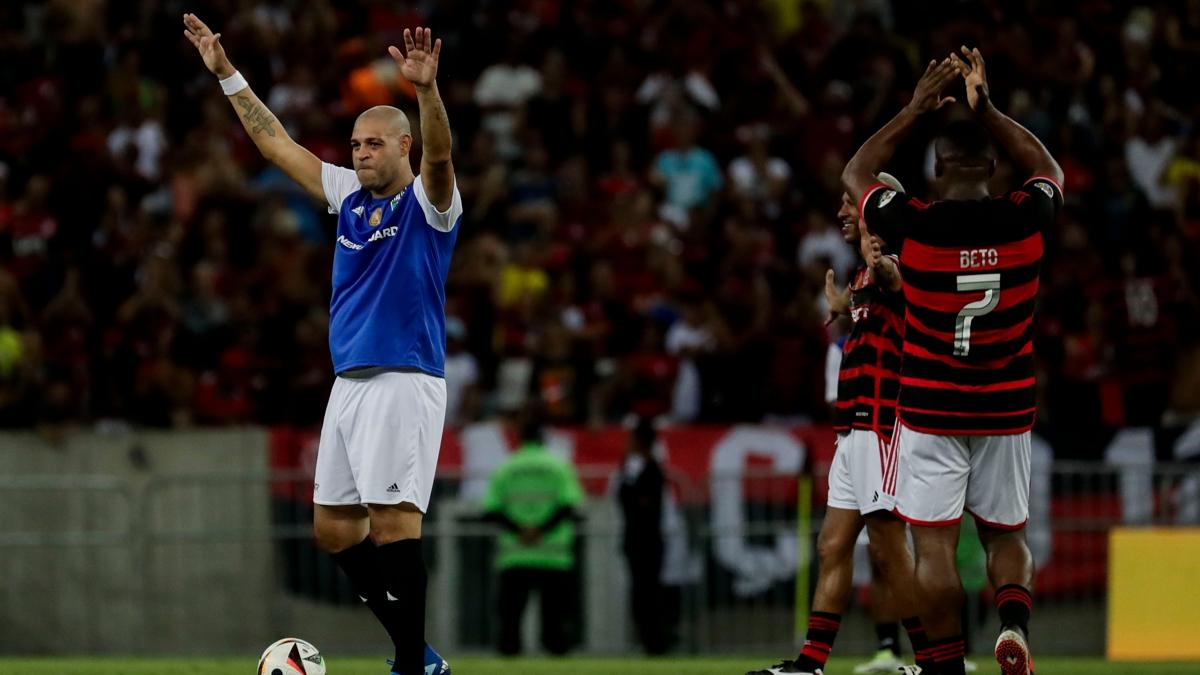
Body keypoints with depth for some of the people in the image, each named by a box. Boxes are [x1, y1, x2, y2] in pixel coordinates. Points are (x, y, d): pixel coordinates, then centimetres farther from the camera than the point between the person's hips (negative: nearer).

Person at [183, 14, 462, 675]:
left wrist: (426, 90, -44)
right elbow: (275, 142, 21)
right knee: (333, 527, 7)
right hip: (349, 382, 8)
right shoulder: (348, 193, 14)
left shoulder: (427, 202, -4)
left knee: (392, 521, -14)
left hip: (405, 383, -8)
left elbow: (438, 153, -26)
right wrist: (226, 72, 19)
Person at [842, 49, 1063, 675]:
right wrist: (986, 108, 19)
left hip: (930, 411, -3)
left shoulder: (911, 224, -12)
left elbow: (854, 175, 9)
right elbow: (1048, 170, 19)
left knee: (935, 545, 0)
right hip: (1007, 411, 3)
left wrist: (915, 109, 13)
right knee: (1006, 534, 15)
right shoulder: (1024, 219, -7)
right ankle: (1014, 621, -11)